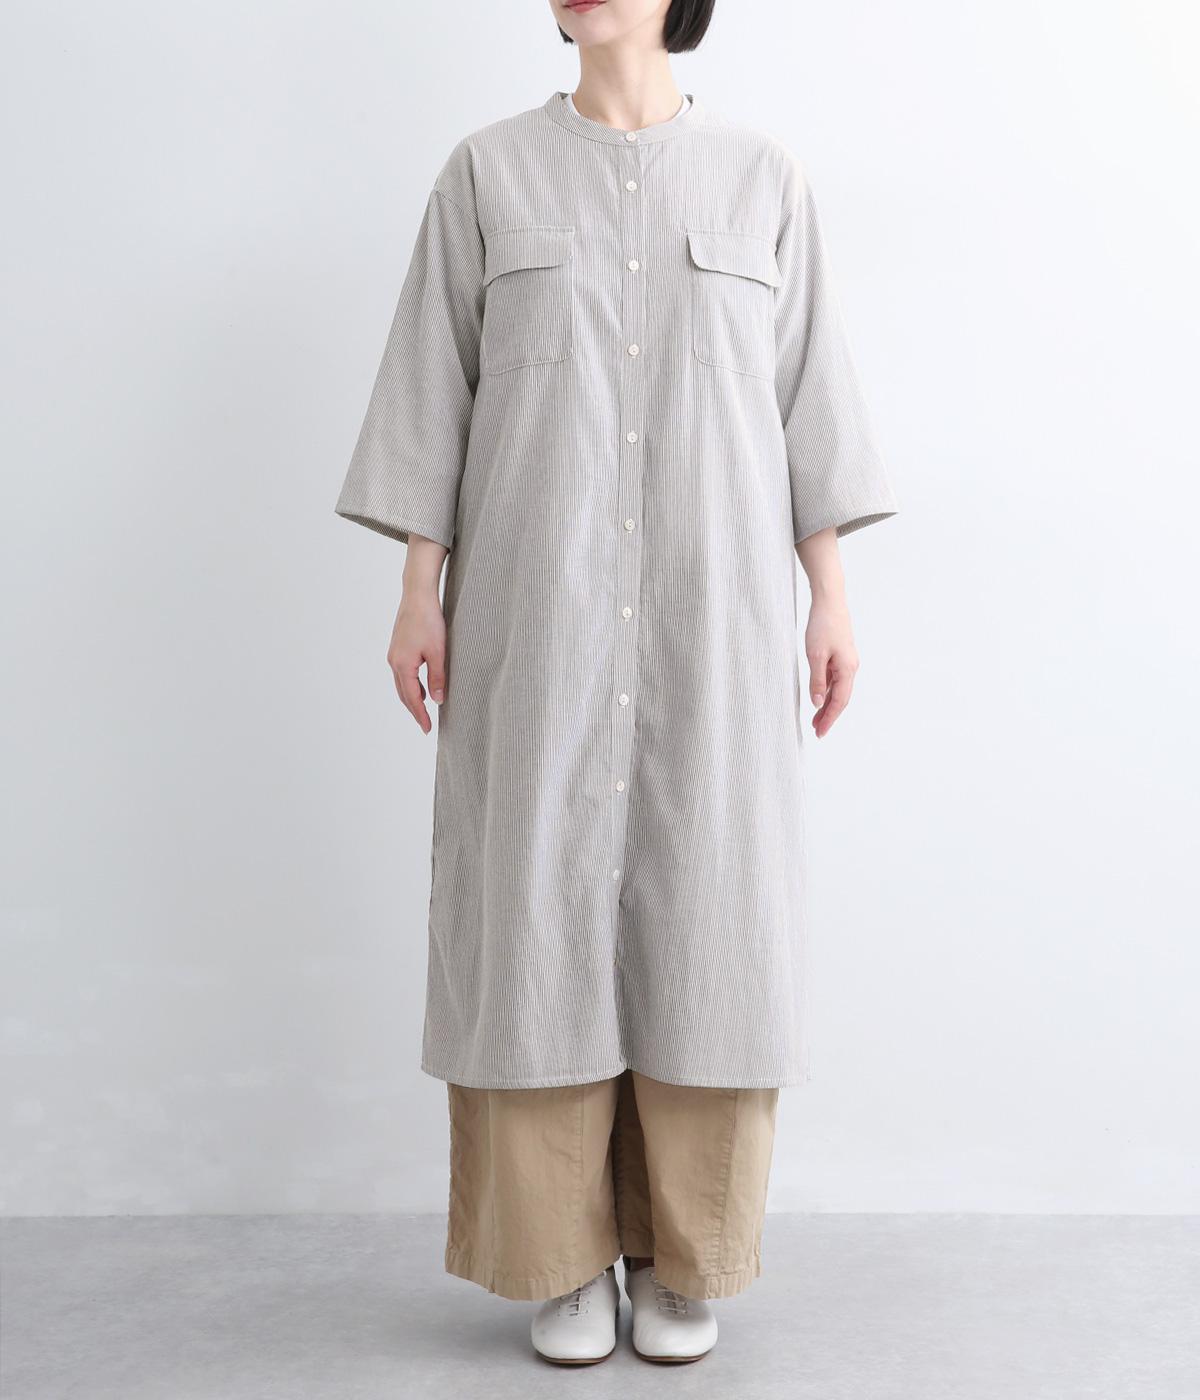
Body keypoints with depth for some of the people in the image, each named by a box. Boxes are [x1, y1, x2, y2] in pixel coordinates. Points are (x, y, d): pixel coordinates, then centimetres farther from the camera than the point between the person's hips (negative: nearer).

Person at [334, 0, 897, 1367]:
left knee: (703, 916, 0)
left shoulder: (763, 178, 9)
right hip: (541, 601, 0)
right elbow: (434, 393, 5)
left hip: (709, 608, 1)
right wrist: (419, 592, -3)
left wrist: (831, 598, 2)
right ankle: (568, 1250, 18)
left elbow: (804, 396, 8)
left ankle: (679, 1251, 19)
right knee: (542, 911, 0)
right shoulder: (487, 172, 7)